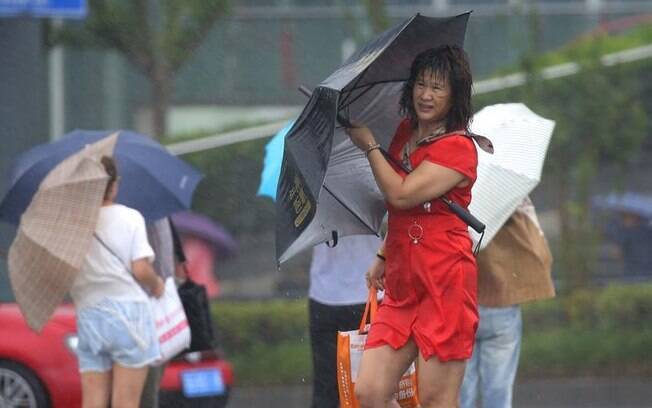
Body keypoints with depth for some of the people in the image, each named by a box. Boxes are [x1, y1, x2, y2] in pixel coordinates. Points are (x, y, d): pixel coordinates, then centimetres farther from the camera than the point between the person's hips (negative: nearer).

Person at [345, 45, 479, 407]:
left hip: (444, 284, -8)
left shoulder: (458, 148, -8)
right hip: (402, 285, 8)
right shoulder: (405, 132, 16)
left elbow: (401, 194, -17)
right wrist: (384, 256, 23)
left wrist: (369, 145, -6)